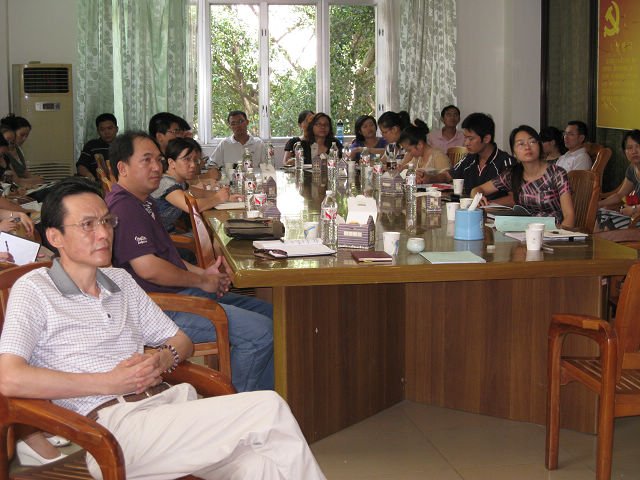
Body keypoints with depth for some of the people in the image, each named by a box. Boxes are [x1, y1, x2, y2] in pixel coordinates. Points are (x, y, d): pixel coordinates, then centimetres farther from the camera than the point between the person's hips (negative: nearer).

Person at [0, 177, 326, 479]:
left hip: (168, 401, 6)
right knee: (270, 409, -20)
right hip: (113, 424, -6)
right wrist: (110, 382, -11)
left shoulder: (120, 281, 24)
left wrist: (162, 360, 2)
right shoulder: (34, 289, 4)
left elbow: (181, 341, 29)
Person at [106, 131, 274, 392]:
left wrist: (203, 273, 9)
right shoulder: (123, 207, -16)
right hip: (162, 307, -12)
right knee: (260, 332, -19)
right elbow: (148, 268, -23)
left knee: (269, 313, 11)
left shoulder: (143, 202, 19)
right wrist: (202, 281, -10)